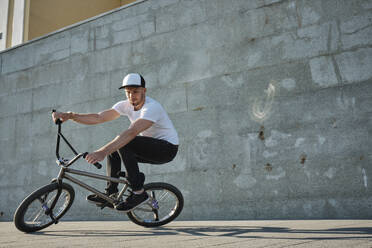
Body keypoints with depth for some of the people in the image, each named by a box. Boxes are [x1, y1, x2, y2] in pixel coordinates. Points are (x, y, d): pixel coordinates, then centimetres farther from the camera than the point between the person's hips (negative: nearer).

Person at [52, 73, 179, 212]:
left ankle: (139, 193, -19)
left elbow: (131, 133, -39)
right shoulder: (126, 105, -1)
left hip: (168, 148, -8)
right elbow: (98, 118, -6)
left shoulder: (152, 107, -26)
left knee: (123, 143, -25)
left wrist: (102, 152, -47)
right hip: (150, 148, 8)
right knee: (113, 147, 3)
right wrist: (69, 116, -19)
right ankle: (111, 194, 7)